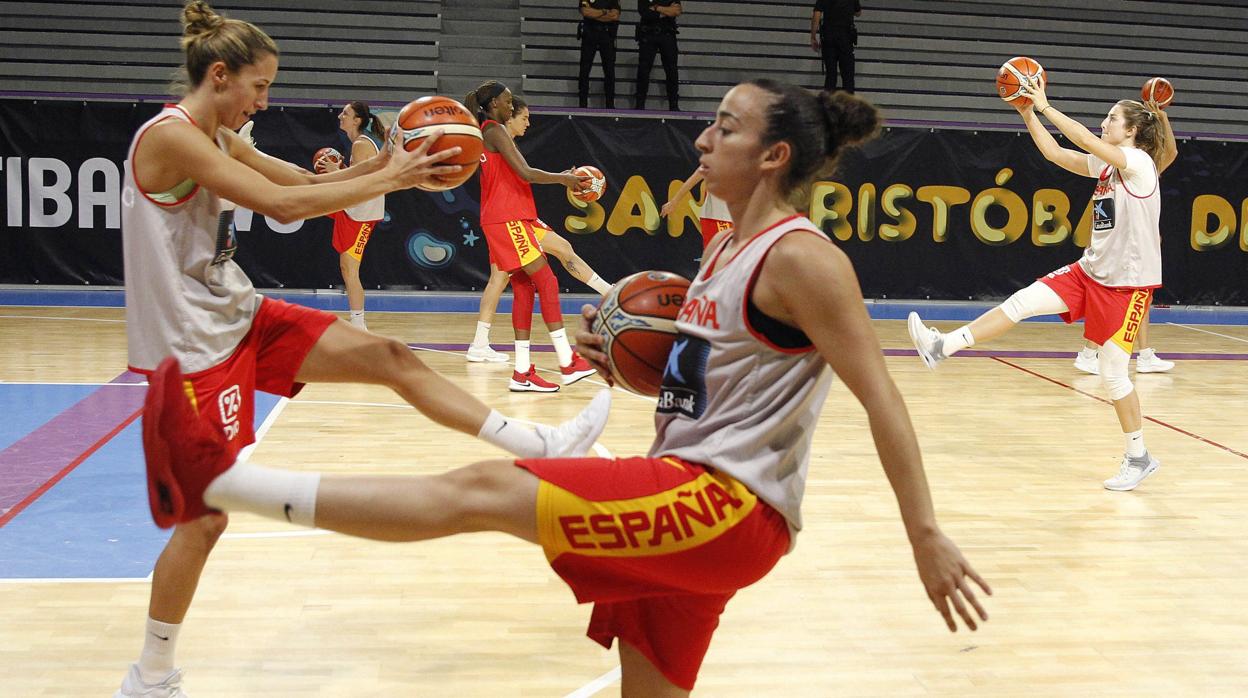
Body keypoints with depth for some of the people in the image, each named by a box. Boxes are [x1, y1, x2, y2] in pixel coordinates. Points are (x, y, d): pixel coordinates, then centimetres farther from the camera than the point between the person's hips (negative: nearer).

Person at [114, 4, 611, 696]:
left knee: (393, 359, 3)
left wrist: (388, 161, -1)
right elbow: (283, 204, -25)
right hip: (195, 346, -9)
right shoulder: (169, 136, -19)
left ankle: (542, 447, 9)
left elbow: (306, 180, 14)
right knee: (205, 517, -2)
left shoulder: (219, 140, 9)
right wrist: (390, 180, -17)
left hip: (243, 317, 9)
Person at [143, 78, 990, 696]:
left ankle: (218, 478, -12)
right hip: (691, 506, 9)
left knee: (482, 489, -14)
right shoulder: (726, 249, 17)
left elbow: (882, 398, -15)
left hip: (731, 508, -9)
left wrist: (926, 536, -18)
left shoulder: (800, 258, -11)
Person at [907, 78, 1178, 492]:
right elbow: (1054, 153, 11)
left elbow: (1084, 139, -23)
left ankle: (1138, 458, 11)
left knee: (1112, 372, -3)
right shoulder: (1105, 164, 10)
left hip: (1129, 283, -7)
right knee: (1021, 303, -7)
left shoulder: (1139, 162, -13)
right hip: (1092, 271, 7)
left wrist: (1045, 105, -18)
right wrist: (1028, 113, 2)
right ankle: (941, 348, -10)